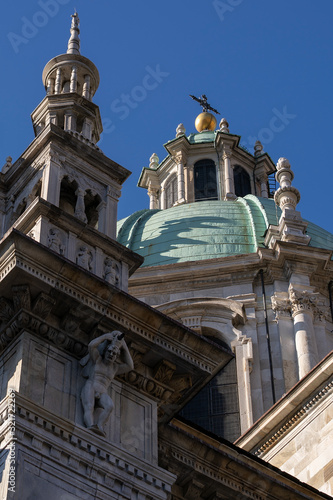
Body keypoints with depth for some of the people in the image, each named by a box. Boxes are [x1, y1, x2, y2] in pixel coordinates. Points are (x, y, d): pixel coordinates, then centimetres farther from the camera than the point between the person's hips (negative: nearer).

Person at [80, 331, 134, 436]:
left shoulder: (115, 368, 26)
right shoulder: (97, 359, 17)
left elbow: (130, 366, 16)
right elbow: (91, 345, 2)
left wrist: (125, 349, 16)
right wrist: (106, 336, 9)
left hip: (102, 394, 3)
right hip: (90, 388, -3)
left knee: (110, 406, -33)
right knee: (89, 408, -34)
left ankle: (99, 427, -48)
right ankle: (90, 426, -59)